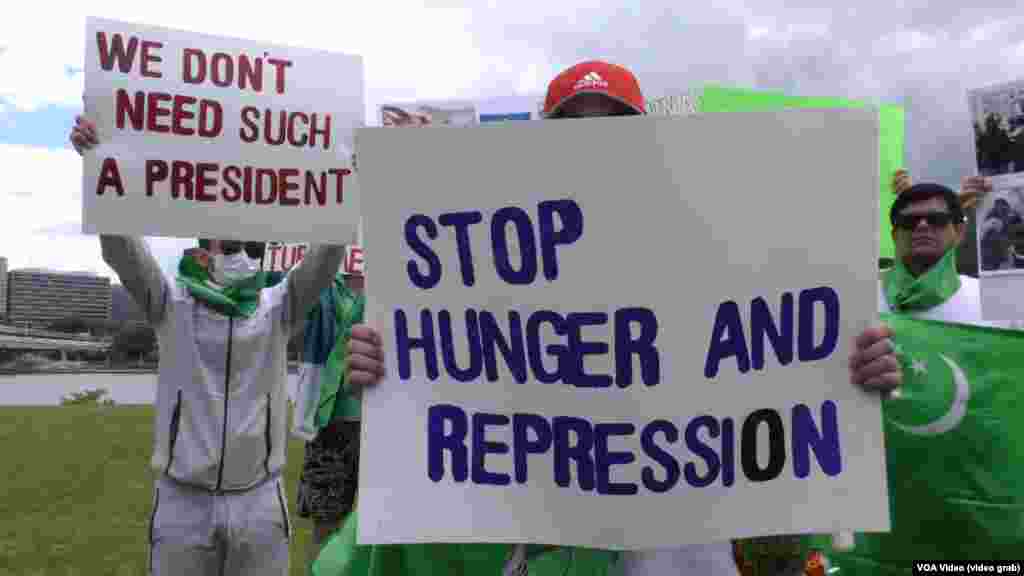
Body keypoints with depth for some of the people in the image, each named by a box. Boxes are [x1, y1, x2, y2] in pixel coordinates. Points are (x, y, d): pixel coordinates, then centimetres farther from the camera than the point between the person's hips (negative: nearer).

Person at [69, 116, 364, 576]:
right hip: (182, 501, -1)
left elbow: (327, 252, -8)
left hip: (260, 502, 1)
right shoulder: (173, 305, 1)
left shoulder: (279, 306, 2)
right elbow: (121, 248, -11)